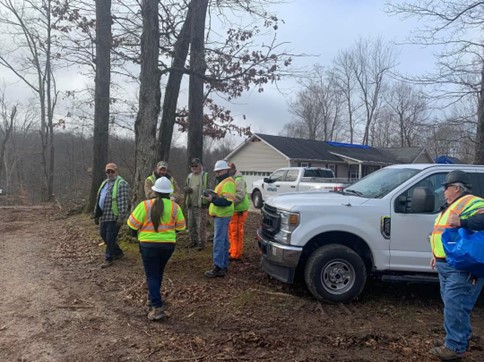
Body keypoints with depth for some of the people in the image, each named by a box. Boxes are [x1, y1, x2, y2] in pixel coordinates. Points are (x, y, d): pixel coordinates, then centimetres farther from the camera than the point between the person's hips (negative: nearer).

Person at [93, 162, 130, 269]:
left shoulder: (121, 184, -13)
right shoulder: (105, 183, 15)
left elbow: (123, 202, -19)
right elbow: (99, 199, 21)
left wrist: (121, 217, -24)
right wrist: (96, 214, 20)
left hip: (114, 217, -9)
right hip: (104, 216, 9)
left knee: (110, 238, -3)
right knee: (103, 234, 16)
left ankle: (109, 259, 11)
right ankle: (118, 252, 32)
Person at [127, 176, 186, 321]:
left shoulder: (145, 205, -10)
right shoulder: (175, 207, -3)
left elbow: (133, 224, -5)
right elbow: (180, 227, 5)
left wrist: (135, 233, 16)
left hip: (149, 244, -3)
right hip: (168, 244, 3)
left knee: (152, 275, 2)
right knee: (158, 273, 24)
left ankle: (157, 307, -8)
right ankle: (153, 297, 39)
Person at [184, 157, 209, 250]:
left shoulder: (205, 175, -4)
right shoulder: (189, 176, 15)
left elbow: (208, 189, -8)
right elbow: (184, 187, 20)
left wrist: (206, 202, -17)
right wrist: (186, 189, -4)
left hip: (200, 205, -6)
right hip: (190, 204, 6)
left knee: (201, 225, -5)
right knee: (191, 225, 12)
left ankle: (202, 242, 3)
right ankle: (193, 240, 23)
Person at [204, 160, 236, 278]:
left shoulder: (228, 183, -16)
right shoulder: (222, 182, 19)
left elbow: (228, 201, -25)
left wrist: (213, 199, -32)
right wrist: (213, 196, 9)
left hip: (222, 216, -11)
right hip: (220, 215, 11)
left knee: (219, 241, -12)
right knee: (223, 241, 15)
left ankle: (218, 268, -11)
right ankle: (224, 265, 24)